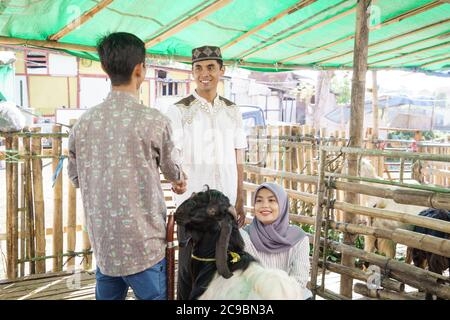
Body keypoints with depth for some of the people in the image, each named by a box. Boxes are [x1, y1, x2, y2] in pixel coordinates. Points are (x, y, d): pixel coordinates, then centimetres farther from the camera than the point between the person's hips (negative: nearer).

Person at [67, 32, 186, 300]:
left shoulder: (83, 123, 0)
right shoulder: (153, 121, -14)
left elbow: (75, 177, 13)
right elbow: (170, 168, 5)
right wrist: (180, 179, 28)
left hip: (102, 245, 5)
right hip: (143, 246, -5)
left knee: (108, 296, 19)